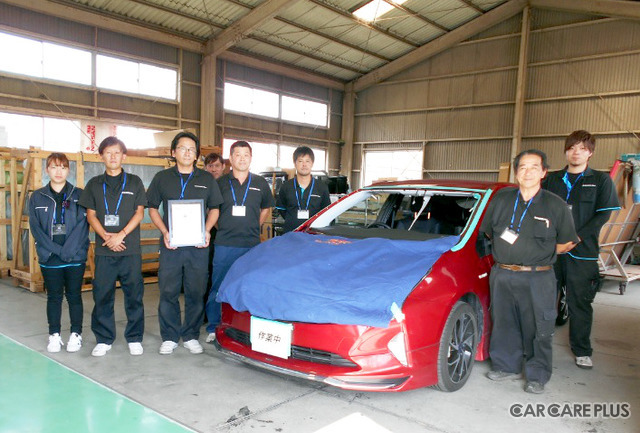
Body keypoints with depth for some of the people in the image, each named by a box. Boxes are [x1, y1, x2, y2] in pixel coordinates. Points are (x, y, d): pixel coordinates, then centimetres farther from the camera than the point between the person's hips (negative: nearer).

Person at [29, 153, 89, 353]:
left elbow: (82, 225, -5)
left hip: (76, 257, -1)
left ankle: (76, 334, 18)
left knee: (74, 295, 7)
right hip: (49, 258, 1)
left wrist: (68, 250, -15)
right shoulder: (37, 197, 6)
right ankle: (54, 336, 21)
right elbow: (36, 228, 0)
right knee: (54, 296, 10)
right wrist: (56, 250, -12)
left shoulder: (79, 195, 3)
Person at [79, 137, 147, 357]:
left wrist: (121, 235, -11)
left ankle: (134, 338, 13)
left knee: (134, 294, 2)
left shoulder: (134, 182, 7)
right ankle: (103, 340, 17)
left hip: (130, 249, -1)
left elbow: (139, 212, 1)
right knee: (102, 295, 4)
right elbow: (91, 214, 7)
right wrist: (105, 236, -9)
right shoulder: (94, 184, 11)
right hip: (104, 249, 2)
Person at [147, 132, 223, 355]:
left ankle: (191, 336, 18)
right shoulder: (162, 178, 9)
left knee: (196, 293, 5)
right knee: (168, 293, 3)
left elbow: (214, 208, 13)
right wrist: (165, 232, -5)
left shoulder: (207, 179, 11)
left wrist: (207, 230, -5)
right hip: (170, 245, 0)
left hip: (198, 246, 1)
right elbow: (152, 208, 11)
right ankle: (169, 338, 15)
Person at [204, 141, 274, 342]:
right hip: (224, 245, -1)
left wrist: (253, 227, 11)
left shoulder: (260, 184, 10)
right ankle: (213, 328, 13)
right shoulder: (220, 183, 6)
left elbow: (266, 208, 22)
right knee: (217, 288, 2)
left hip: (252, 245, 1)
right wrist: (222, 228, 6)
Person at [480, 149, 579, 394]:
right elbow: (488, 231, 17)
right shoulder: (501, 199, 6)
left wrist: (539, 253, 4)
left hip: (537, 279, -3)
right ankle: (508, 367, 30)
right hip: (502, 275, 3)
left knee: (538, 330, 3)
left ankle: (538, 376, 20)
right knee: (504, 325, 13)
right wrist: (506, 250, 10)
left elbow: (566, 244, 7)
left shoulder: (555, 205, -1)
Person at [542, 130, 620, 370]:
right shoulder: (552, 179, 12)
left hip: (582, 252, -2)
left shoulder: (601, 180, 6)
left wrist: (576, 237, -13)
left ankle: (582, 351, 19)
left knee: (580, 303, 4)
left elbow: (603, 215, -3)